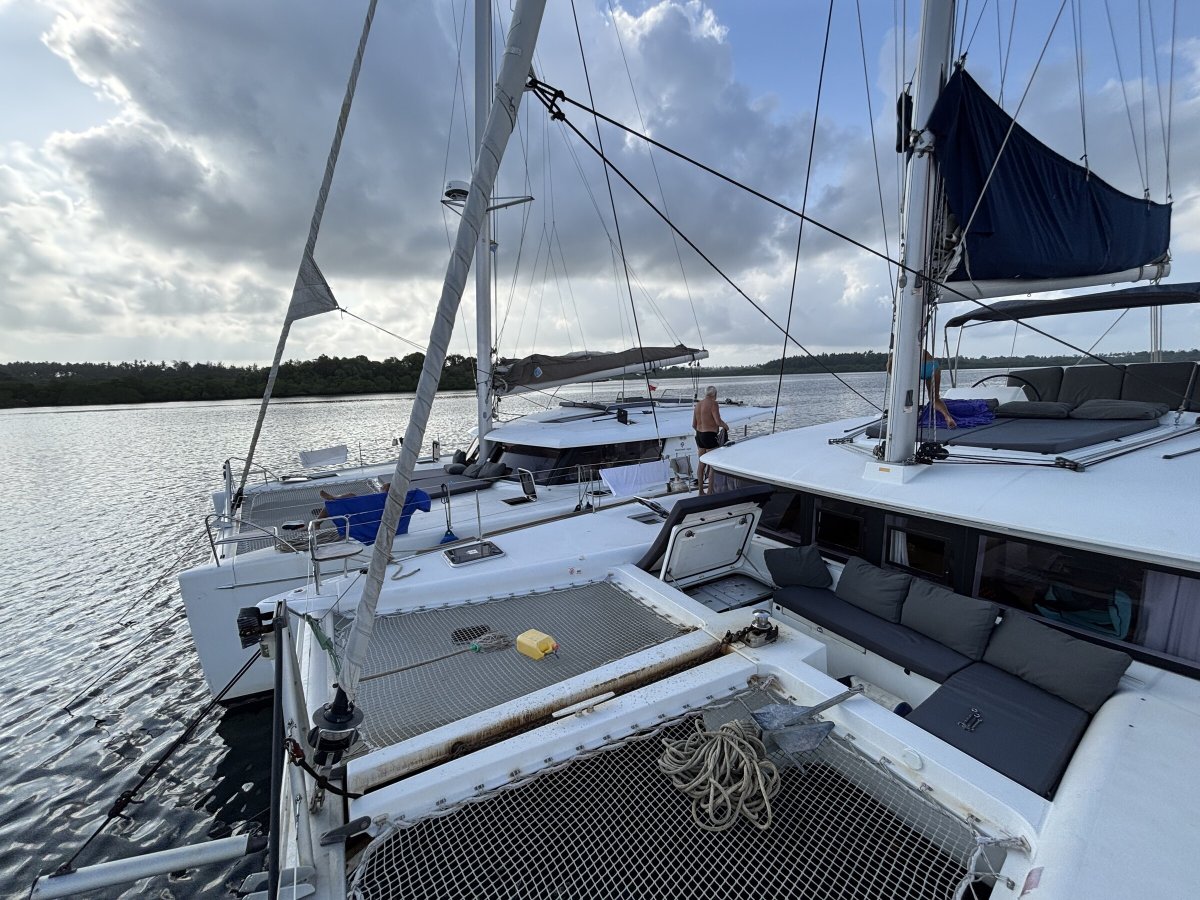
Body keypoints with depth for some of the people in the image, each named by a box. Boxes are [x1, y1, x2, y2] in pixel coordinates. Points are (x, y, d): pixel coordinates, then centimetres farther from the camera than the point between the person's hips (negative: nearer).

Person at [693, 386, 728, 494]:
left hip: (699, 436, 8)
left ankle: (700, 491, 21)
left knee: (701, 463, 14)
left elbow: (694, 425, 12)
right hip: (710, 436, -8)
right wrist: (726, 426, -2)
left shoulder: (698, 404, 9)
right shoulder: (713, 404, -14)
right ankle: (710, 492, 2)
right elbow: (718, 421, -22)